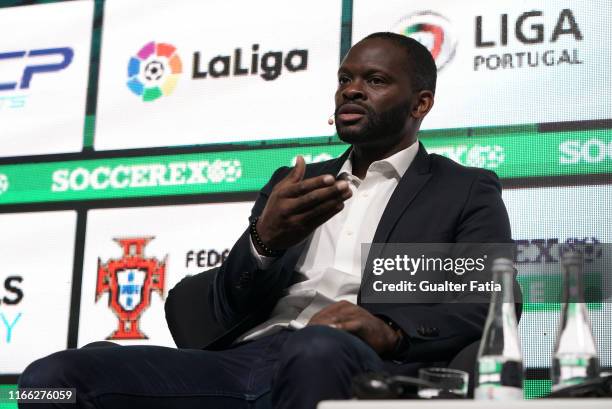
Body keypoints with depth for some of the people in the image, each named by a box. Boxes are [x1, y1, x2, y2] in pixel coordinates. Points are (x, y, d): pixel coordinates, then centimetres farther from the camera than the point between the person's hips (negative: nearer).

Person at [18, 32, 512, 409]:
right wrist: (265, 238, -4)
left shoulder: (468, 191, 17)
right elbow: (229, 308, 19)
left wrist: (389, 328, -20)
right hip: (242, 362, 4)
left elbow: (490, 304, 0)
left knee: (322, 350, -43)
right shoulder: (295, 183, 28)